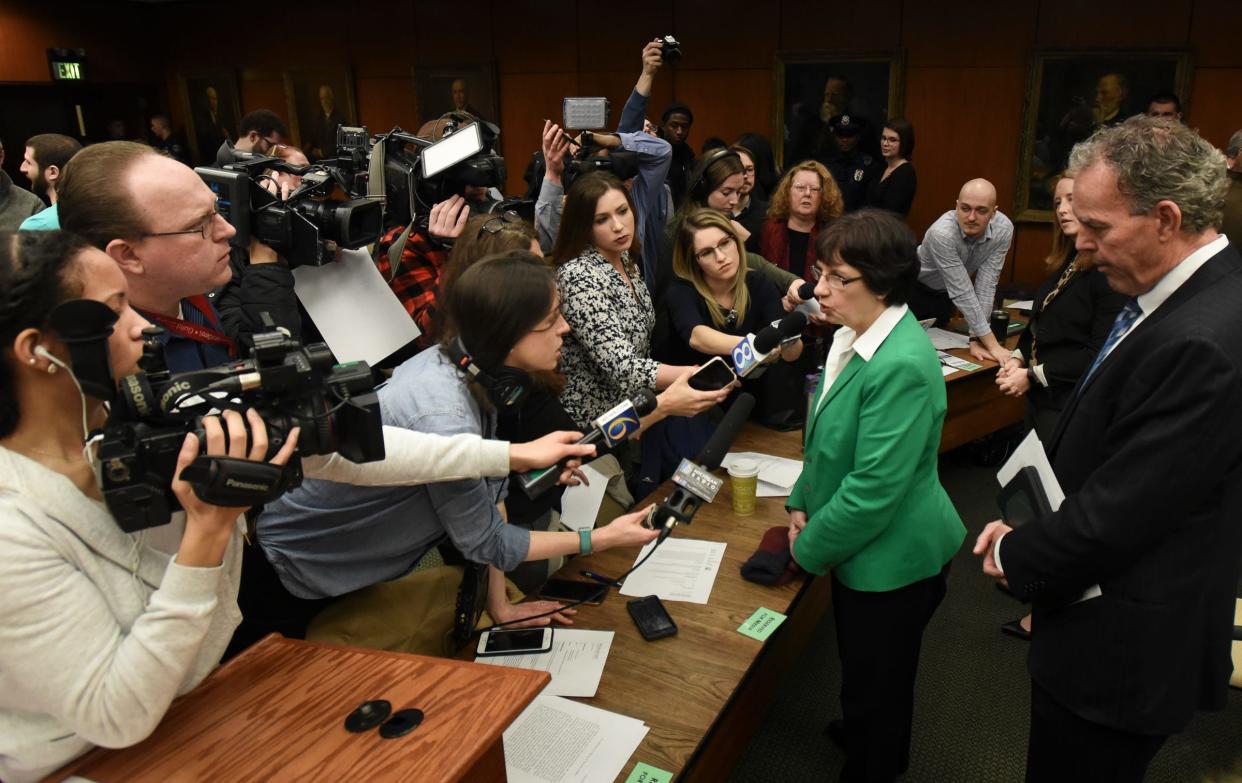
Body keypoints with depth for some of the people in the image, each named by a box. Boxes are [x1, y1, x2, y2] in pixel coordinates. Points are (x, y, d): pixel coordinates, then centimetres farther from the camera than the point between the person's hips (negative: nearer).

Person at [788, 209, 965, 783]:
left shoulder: (901, 367, -31)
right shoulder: (853, 336, -2)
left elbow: (872, 489, -28)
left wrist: (808, 548, -15)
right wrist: (803, 503, 5)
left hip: (892, 561, -9)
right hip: (858, 547, 9)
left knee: (877, 682, 15)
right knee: (860, 667, 30)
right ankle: (861, 733, 56)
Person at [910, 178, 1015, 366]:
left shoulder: (1003, 229, -26)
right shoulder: (942, 233, -39)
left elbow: (986, 285, -23)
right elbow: (962, 293, -36)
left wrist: (976, 338, -28)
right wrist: (992, 345, -36)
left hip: (945, 294, 4)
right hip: (914, 288, -4)